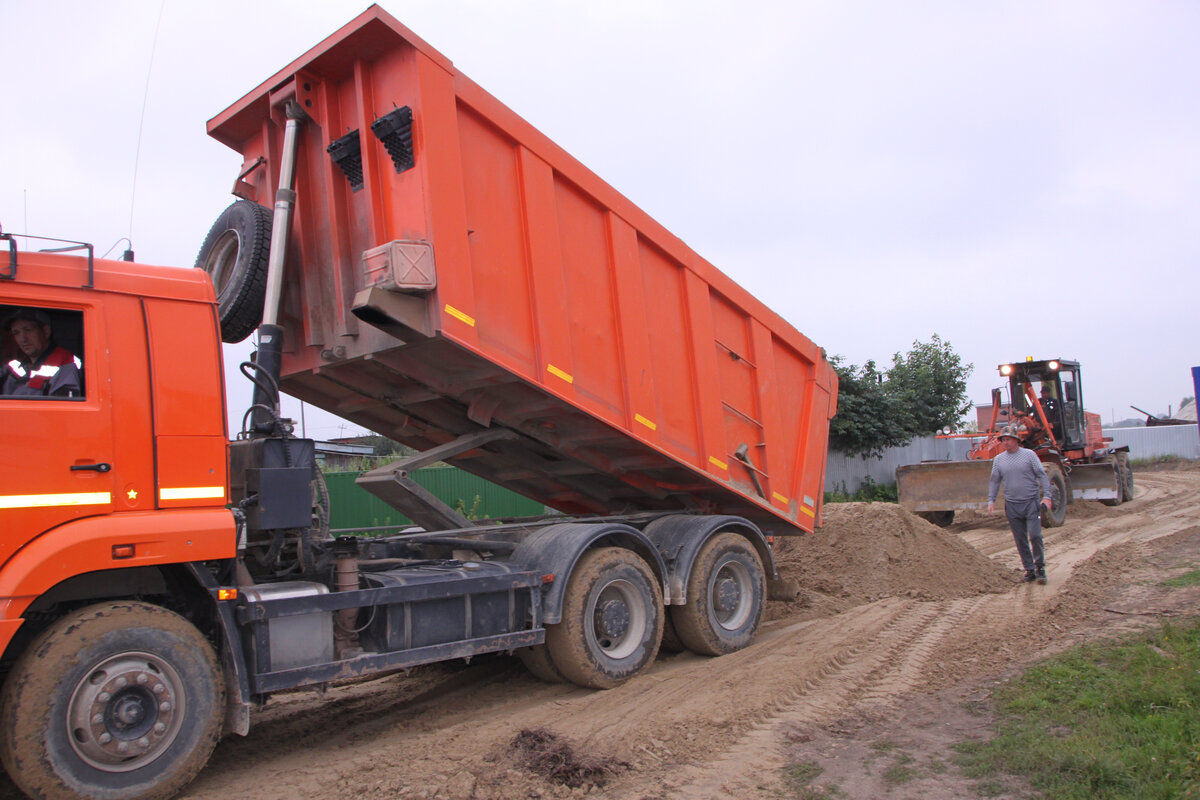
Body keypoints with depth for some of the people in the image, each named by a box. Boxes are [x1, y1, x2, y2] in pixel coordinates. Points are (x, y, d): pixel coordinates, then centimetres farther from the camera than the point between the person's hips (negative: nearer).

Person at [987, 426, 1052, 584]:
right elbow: (994, 481, 12)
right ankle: (1029, 570, 14)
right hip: (1012, 505, 3)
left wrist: (1046, 496, -10)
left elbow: (1042, 476, -2)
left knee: (1035, 536, -9)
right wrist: (991, 501, 4)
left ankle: (1040, 567, 8)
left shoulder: (1029, 455, -1)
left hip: (1031, 502, -3)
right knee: (1020, 540, 5)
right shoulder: (998, 460, 8)